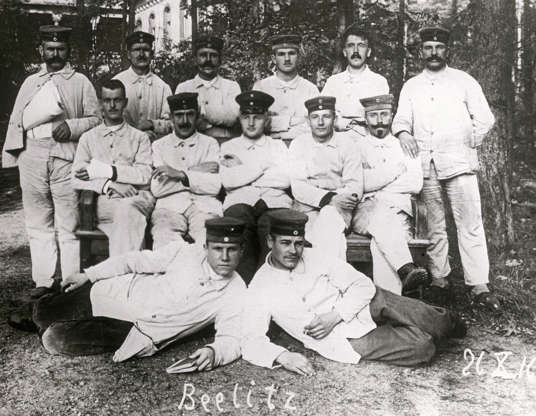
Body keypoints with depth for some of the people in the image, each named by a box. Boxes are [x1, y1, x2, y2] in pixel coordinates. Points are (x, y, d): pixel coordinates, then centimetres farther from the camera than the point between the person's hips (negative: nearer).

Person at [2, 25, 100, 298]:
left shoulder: (80, 82, 11)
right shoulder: (30, 82, 21)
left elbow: (96, 118, 6)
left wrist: (71, 126, -12)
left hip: (65, 154, -4)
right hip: (32, 155, 4)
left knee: (68, 224, -4)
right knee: (37, 222, 6)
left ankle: (71, 283, 1)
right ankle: (44, 281, 13)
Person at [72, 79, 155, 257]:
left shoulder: (139, 137, 18)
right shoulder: (88, 138, 21)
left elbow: (145, 174, -1)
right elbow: (77, 179, 6)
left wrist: (104, 171, -7)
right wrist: (109, 185, -11)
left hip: (137, 197, 0)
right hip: (103, 202, 0)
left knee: (126, 209, -36)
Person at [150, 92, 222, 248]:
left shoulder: (210, 144, 17)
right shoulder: (159, 145, 18)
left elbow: (215, 186, 1)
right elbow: (156, 189, 1)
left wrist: (180, 174, -7)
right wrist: (196, 171, 0)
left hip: (205, 206, 0)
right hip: (170, 206, 0)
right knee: (164, 238, -32)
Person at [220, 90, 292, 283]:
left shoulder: (278, 146, 24)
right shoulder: (228, 147, 23)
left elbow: (286, 179, 2)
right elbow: (228, 181, 2)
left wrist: (243, 169, 5)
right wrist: (263, 166, 4)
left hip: (275, 202, 0)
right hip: (240, 202, 0)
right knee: (237, 217, -36)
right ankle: (245, 287, -32)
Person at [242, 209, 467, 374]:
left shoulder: (316, 257, -5)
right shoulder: (260, 289, -10)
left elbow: (363, 285, -5)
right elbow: (251, 341, -15)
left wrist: (335, 316, -20)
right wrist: (283, 356, -34)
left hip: (366, 304, 3)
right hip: (346, 341, -2)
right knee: (422, 348, -18)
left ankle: (446, 322, 24)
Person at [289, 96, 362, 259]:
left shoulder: (346, 143, 7)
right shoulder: (298, 144, 7)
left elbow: (355, 185, 2)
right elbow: (297, 186, -5)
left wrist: (345, 198, -21)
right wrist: (330, 198, -20)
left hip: (338, 205, 0)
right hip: (307, 205, 0)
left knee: (329, 217, -33)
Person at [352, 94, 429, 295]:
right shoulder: (357, 148, 13)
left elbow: (416, 185, 2)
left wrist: (378, 184, -3)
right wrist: (397, 169, -1)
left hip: (399, 211, 1)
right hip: (364, 212, -1)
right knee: (382, 214, -37)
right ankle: (406, 268, -51)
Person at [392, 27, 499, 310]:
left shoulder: (463, 80, 11)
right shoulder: (410, 86, 17)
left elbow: (484, 118, 9)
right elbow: (401, 119, 7)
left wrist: (468, 145, 3)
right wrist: (403, 134, -13)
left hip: (458, 162, -2)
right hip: (424, 165, 2)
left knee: (470, 224, -7)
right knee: (434, 227, 5)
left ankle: (479, 287, -6)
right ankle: (439, 280, 13)